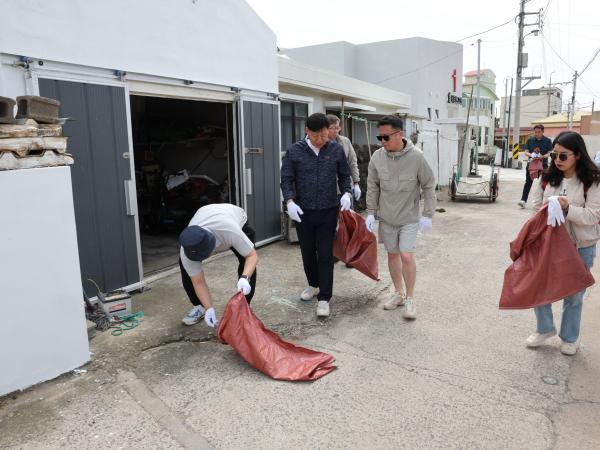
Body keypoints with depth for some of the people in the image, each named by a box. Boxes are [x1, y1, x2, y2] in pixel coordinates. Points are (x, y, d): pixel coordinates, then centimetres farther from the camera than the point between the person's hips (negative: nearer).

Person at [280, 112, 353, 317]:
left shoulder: (336, 150, 0)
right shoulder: (294, 151, -4)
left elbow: (344, 175, 9)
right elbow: (286, 179, -2)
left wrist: (346, 193, -10)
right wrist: (290, 201, -17)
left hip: (328, 211, -1)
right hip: (303, 212, 1)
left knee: (325, 255, -1)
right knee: (307, 252, 15)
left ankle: (324, 298, 7)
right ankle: (313, 284, 38)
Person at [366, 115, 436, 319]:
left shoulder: (416, 157, -15)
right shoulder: (377, 157, -8)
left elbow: (428, 186, -5)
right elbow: (372, 187, 2)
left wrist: (427, 215, -7)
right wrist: (371, 213, -1)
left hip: (409, 218, -3)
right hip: (386, 218, 3)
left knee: (406, 256, -8)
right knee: (392, 255, 13)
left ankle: (410, 298, 12)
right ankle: (398, 292, 31)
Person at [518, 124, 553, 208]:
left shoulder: (547, 141, -1)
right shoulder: (530, 140, 4)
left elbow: (549, 153, -4)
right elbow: (526, 152, 2)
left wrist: (543, 156, -25)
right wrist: (531, 155, -20)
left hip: (543, 164, -1)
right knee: (528, 182, -3)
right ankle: (523, 200, -8)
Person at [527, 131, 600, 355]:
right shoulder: (548, 177, -1)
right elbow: (536, 205, 6)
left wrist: (567, 208, -30)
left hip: (581, 246, -3)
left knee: (573, 294, 11)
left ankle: (570, 338, 33)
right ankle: (545, 328, 32)